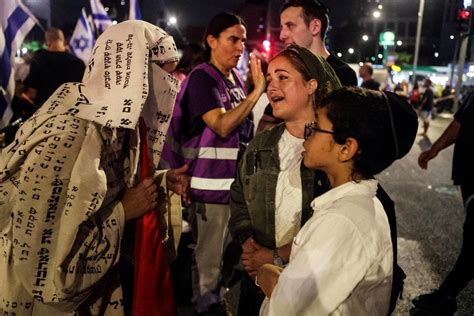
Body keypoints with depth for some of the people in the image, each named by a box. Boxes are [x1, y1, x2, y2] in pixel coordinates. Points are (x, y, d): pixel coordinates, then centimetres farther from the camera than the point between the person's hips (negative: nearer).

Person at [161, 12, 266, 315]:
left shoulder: (235, 78, 11)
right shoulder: (202, 77, -12)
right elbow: (222, 126, -24)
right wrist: (258, 91, -23)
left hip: (236, 179, 8)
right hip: (211, 183, -8)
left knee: (230, 253, 20)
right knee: (209, 257, 4)